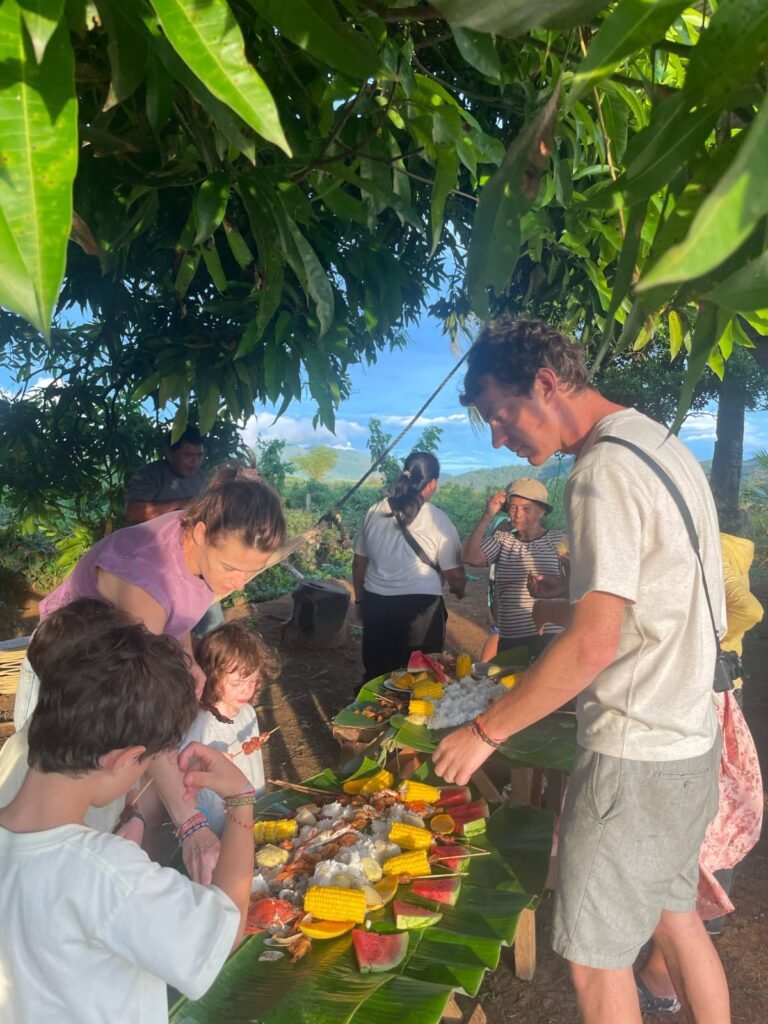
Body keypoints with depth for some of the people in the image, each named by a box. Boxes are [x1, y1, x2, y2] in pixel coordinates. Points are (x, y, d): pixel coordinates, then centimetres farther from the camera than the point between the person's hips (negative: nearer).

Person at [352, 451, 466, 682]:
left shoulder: (374, 513, 2)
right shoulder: (438, 520, -10)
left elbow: (359, 562, 10)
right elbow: (454, 574, -8)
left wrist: (360, 599, 22)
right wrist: (459, 591, 14)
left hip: (376, 604, 4)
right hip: (420, 606, -4)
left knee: (377, 675, 16)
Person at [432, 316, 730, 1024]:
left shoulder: (605, 471, -21)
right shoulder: (665, 446, 8)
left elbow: (594, 643, -26)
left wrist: (484, 731, -17)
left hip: (634, 756, -9)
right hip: (691, 737, 9)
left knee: (596, 956, 8)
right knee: (675, 916, 24)